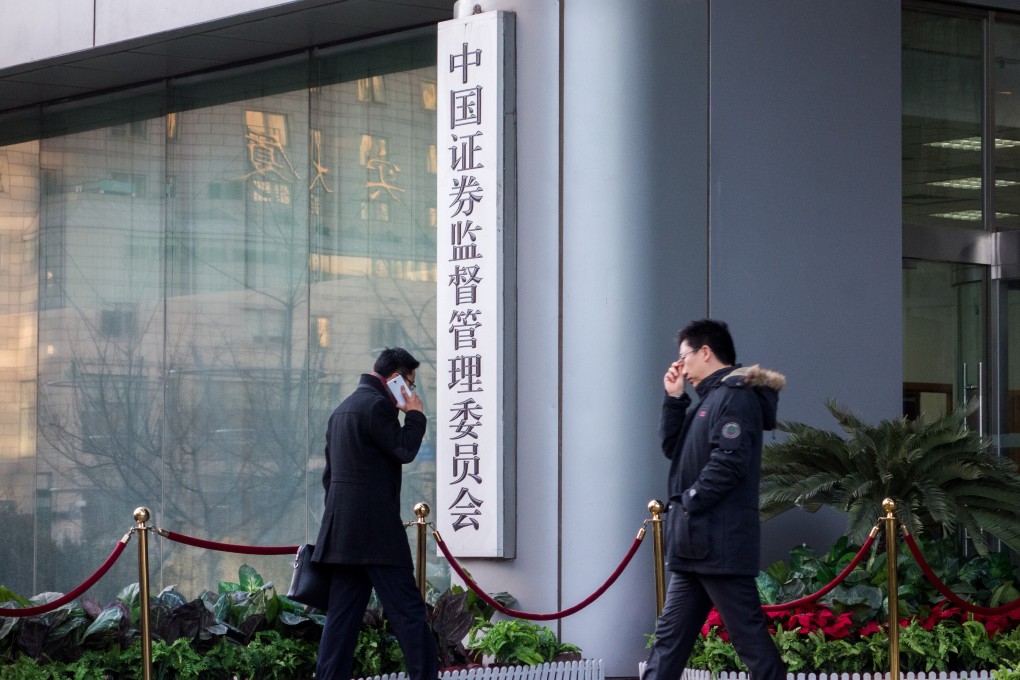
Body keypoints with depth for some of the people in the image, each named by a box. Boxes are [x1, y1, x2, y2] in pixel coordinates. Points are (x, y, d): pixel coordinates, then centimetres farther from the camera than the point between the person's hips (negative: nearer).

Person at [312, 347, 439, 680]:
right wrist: (415, 414, 1)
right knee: (408, 609, -6)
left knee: (343, 614, 7)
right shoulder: (377, 405, -11)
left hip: (341, 529, 9)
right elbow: (405, 450, -13)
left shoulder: (343, 408, 20)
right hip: (375, 527, -9)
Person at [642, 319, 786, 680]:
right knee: (670, 633, 11)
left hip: (720, 542, -10)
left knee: (748, 634, -8)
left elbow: (728, 462, -22)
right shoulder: (712, 398, 19)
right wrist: (674, 398, 12)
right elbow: (672, 447, 21)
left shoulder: (736, 396, -11)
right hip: (696, 543, 10)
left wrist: (688, 502, -16)